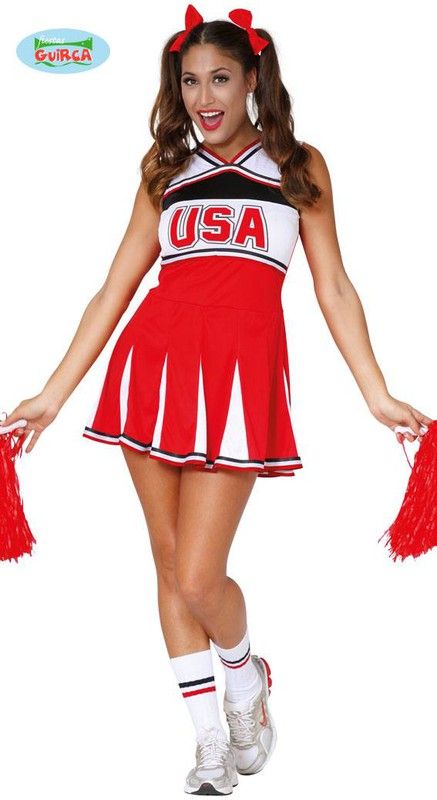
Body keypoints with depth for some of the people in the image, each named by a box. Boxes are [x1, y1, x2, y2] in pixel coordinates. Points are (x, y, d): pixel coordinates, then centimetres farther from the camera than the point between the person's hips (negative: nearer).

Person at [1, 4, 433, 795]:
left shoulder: (300, 166, 14)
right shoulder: (165, 172, 18)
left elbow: (333, 288, 11)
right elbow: (115, 288, 15)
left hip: (240, 370, -3)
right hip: (152, 361, 3)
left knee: (199, 577, -10)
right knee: (170, 564, 6)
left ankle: (246, 677, 24)